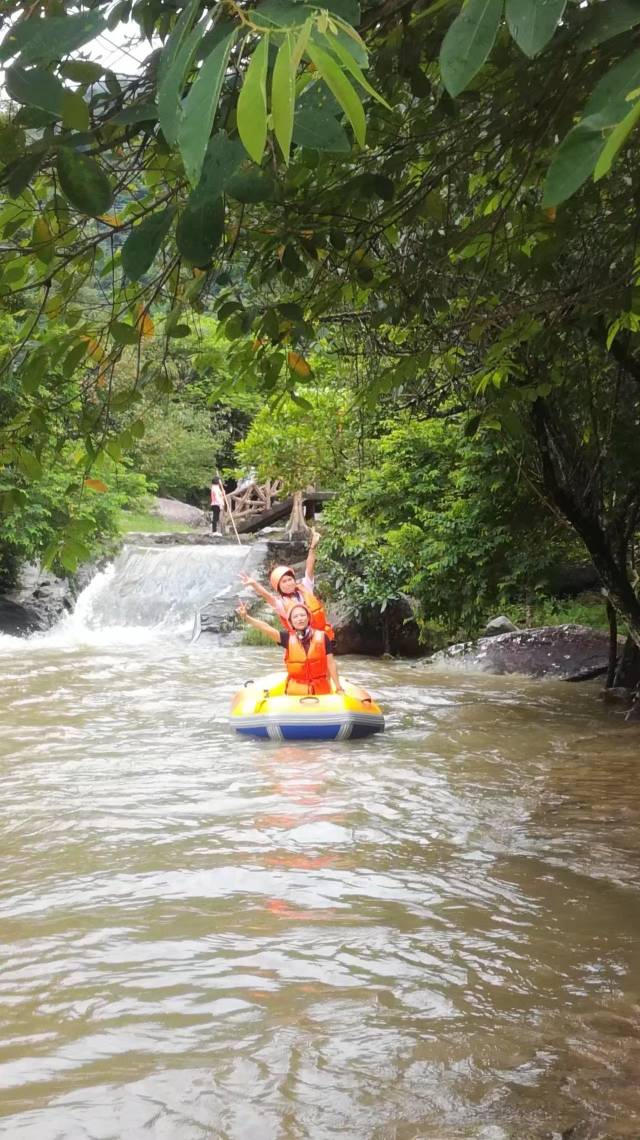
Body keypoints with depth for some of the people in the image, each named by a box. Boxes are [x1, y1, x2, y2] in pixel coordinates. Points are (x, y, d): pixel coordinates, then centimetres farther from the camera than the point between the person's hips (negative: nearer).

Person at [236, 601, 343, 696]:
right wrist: (246, 617, -29)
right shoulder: (288, 637, -3)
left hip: (321, 689, -1)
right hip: (296, 691, 1)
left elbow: (330, 663, -1)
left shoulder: (321, 637, -4)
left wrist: (338, 687, -2)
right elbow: (266, 628, -15)